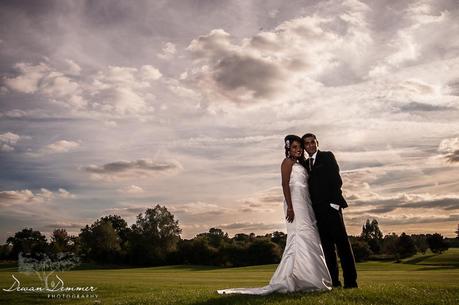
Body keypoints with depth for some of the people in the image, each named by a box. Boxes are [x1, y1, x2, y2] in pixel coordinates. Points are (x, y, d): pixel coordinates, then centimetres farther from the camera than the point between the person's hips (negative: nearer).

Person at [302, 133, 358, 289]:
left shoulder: (327, 156, 4)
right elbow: (310, 187, 17)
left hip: (331, 205, -6)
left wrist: (334, 201, -14)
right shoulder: (306, 163, 20)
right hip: (317, 210, 6)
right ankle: (334, 280, 9)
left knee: (342, 242, -5)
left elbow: (336, 180, -5)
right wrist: (311, 207, 6)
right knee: (327, 246, 5)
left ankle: (350, 280, -1)